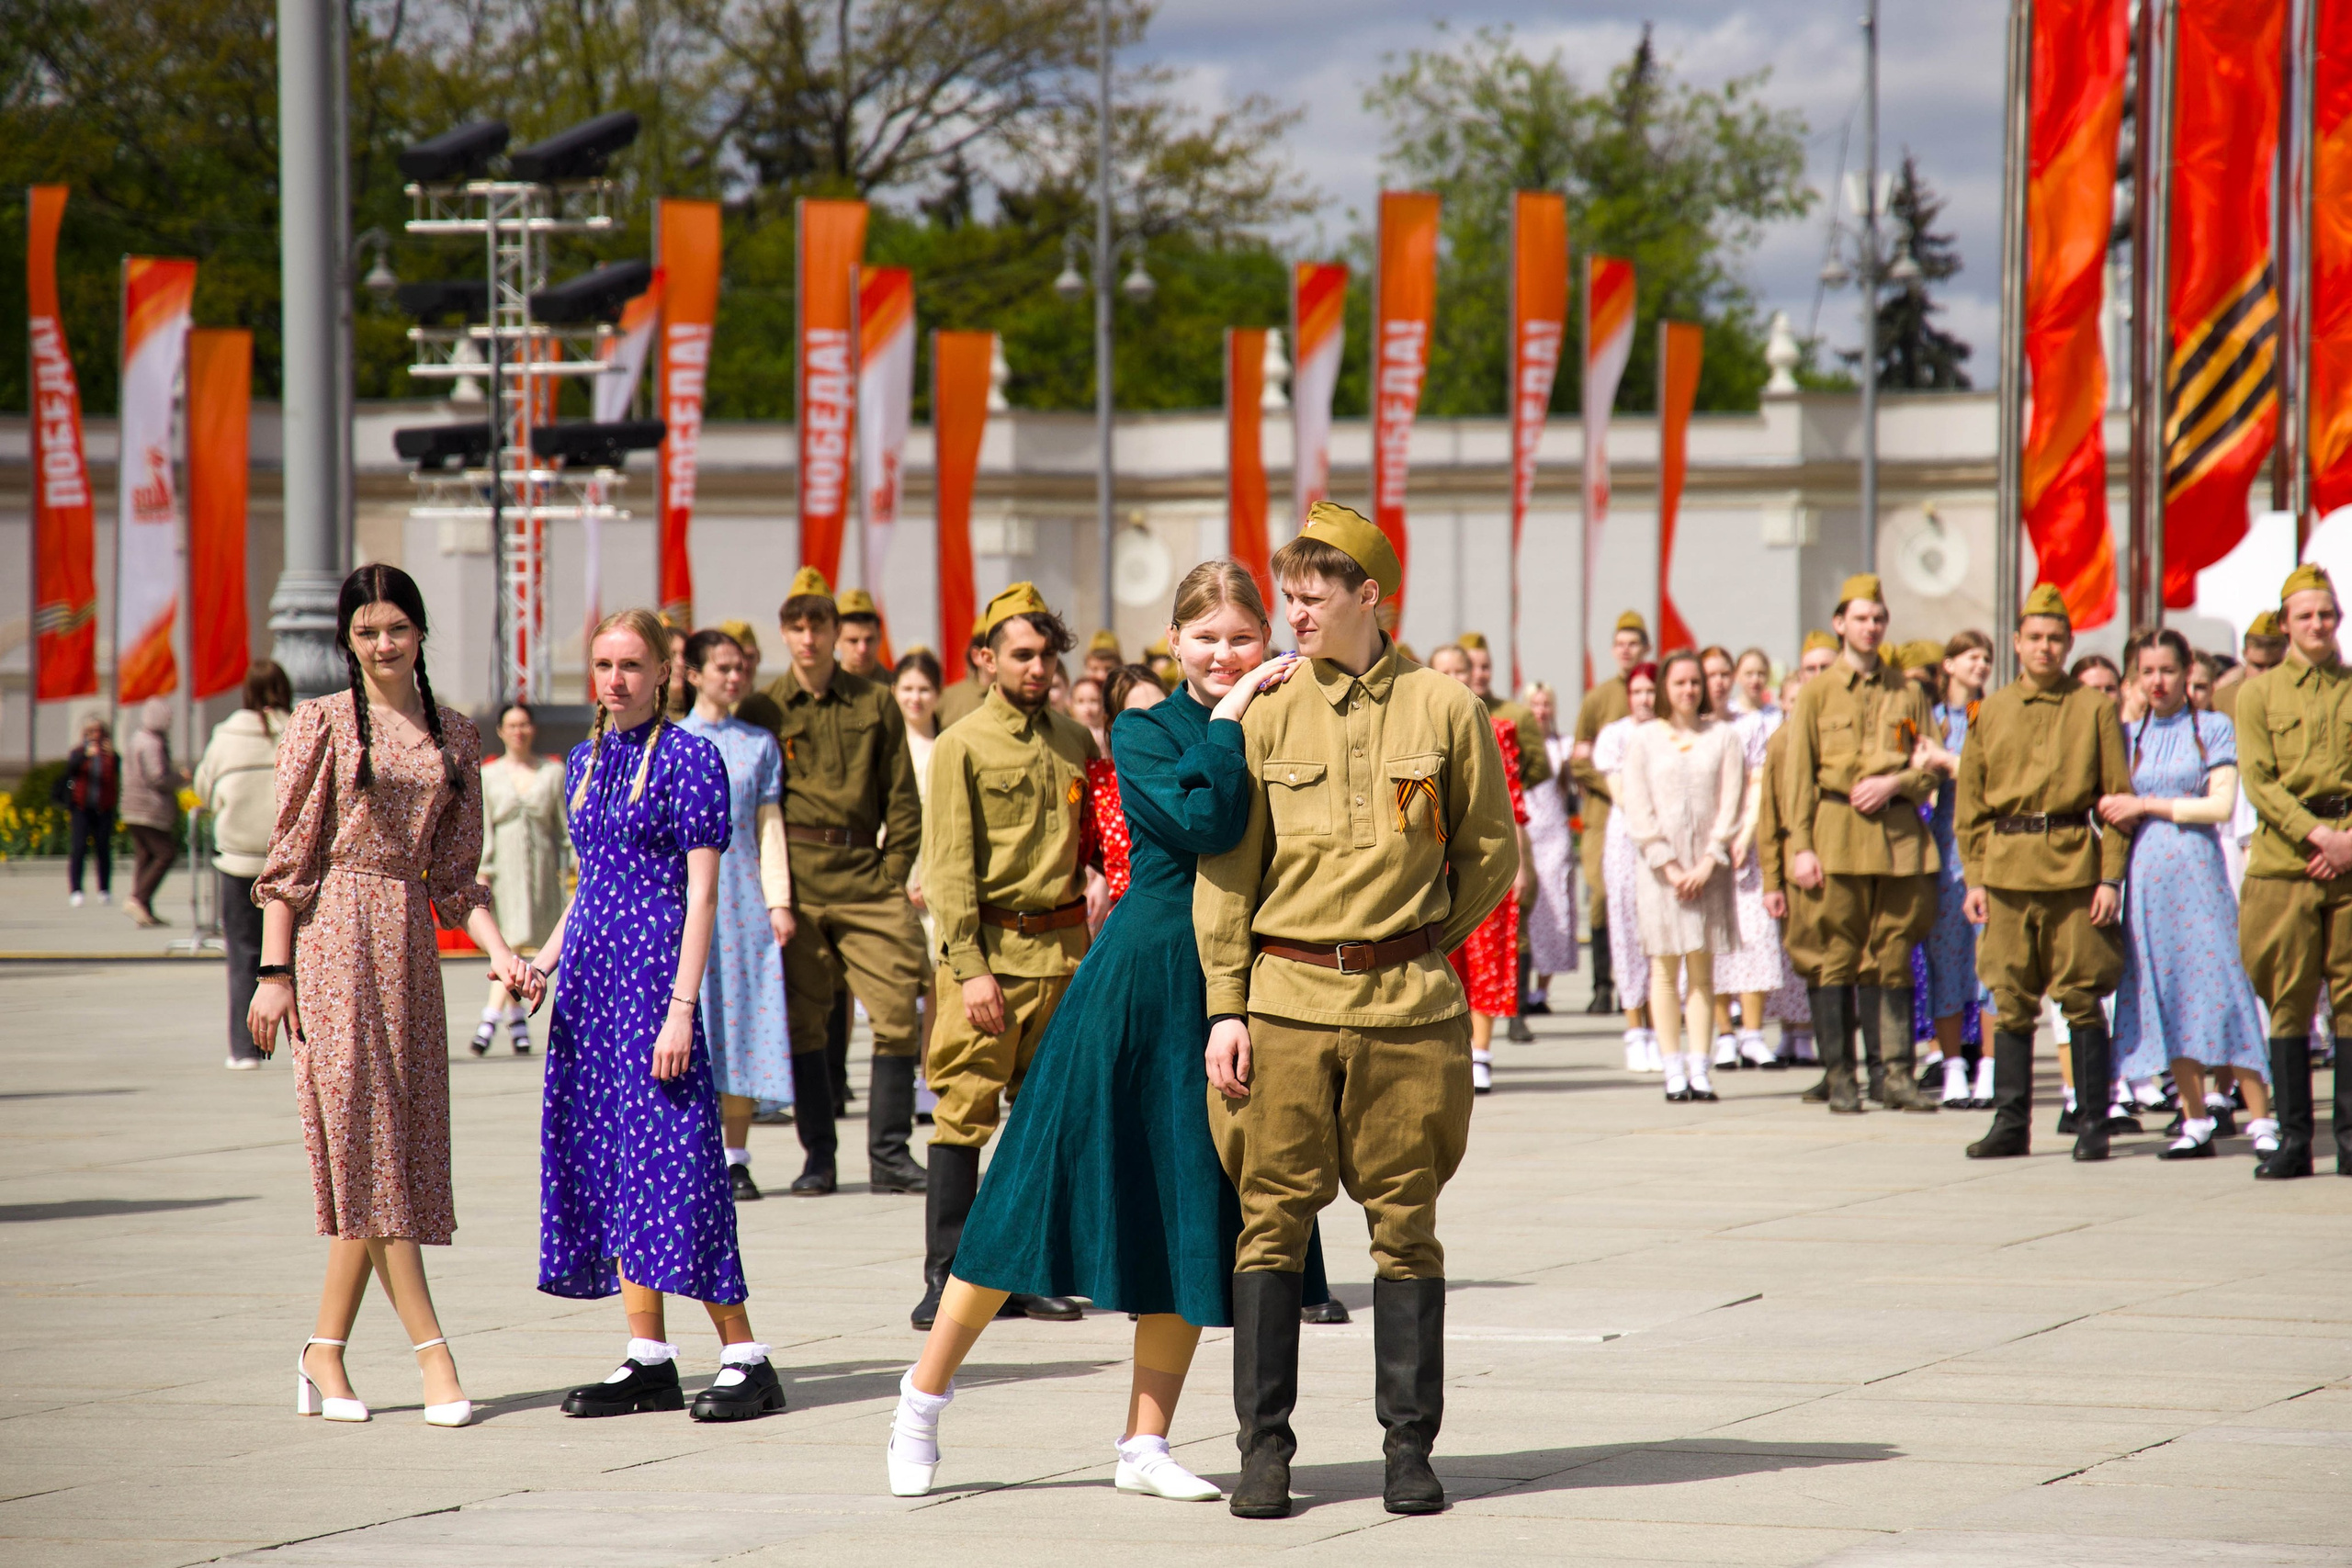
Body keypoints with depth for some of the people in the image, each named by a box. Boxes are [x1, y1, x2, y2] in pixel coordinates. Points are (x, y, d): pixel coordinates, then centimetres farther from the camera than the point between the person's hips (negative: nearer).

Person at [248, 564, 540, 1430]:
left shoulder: (454, 736, 13)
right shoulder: (322, 725, 1)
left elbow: (454, 873, 14)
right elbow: (288, 859, -1)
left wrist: (500, 950, -1)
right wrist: (274, 972, -8)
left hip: (410, 943, 5)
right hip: (334, 940, -5)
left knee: (398, 1150, 2)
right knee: (367, 1138, -7)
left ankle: (325, 1353, 9)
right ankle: (431, 1351, -9)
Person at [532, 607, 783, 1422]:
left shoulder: (687, 757, -7)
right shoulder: (586, 762, 14)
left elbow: (700, 893, -11)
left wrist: (682, 1007, -17)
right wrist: (543, 960, 9)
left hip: (654, 971, -7)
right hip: (590, 975, 8)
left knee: (674, 1161, -10)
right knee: (604, 1162, 6)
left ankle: (745, 1358, -6)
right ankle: (648, 1361, 11)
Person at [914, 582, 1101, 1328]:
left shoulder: (1075, 743, 13)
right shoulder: (962, 747, -2)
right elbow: (949, 864, -7)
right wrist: (970, 966, -14)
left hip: (1065, 947, 5)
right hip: (990, 941, -5)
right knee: (965, 1112, -6)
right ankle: (947, 1277, -4)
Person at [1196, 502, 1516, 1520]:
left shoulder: (1444, 711, 1)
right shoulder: (1269, 718, 6)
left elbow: (1491, 856, 9)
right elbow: (1227, 871, 7)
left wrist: (1416, 950, 8)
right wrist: (1226, 1005, 1)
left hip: (1408, 1006, -1)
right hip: (1285, 1001, 1)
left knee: (1406, 1225, 3)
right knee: (1273, 1218, 0)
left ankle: (1410, 1446, 10)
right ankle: (1264, 1445, 6)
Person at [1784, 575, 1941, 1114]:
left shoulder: (1907, 693, 13)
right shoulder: (1819, 692, 6)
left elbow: (1930, 767, 13)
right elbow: (1800, 774, 2)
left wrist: (1893, 784, -8)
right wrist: (1801, 846, -6)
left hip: (1899, 834, 2)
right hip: (1839, 835, -2)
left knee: (1892, 958, 2)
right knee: (1837, 958, -3)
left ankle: (1893, 1071, 5)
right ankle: (1840, 1077, 1)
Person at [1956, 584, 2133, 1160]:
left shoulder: (2095, 708, 3)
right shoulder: (1990, 712, 10)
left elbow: (2118, 797, 1)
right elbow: (1970, 804, 12)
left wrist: (2111, 878, -6)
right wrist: (1974, 878, 4)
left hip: (2075, 868, -2)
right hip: (2007, 869, 2)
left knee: (2082, 999, -1)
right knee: (2011, 1001, 4)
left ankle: (2093, 1124, 5)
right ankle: (2011, 1123, 10)